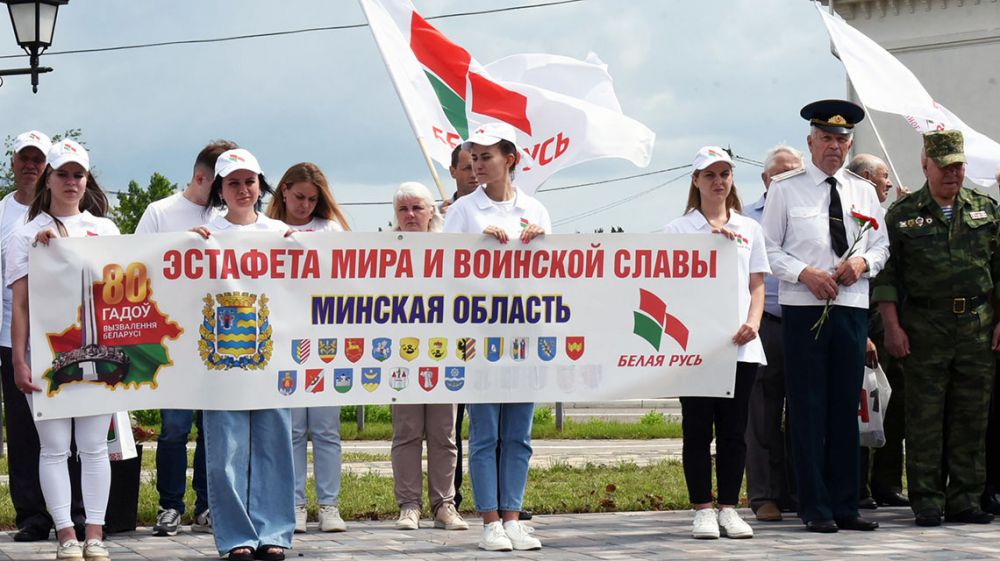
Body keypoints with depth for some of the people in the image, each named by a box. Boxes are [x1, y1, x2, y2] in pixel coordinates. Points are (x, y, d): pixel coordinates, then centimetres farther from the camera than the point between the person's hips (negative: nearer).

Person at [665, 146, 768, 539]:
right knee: (698, 428, 0)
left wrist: (753, 323, -5)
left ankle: (729, 508, 9)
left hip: (740, 344, 3)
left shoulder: (748, 229, 14)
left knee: (734, 429, 3)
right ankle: (702, 510, 4)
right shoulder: (679, 230, 5)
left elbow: (757, 285, 13)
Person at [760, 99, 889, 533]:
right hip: (803, 307, -4)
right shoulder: (785, 188, 3)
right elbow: (769, 248, 2)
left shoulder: (863, 192, 14)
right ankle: (815, 509, 1)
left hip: (852, 307, 4)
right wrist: (805, 273, -13)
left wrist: (863, 262, -5)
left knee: (847, 407, 7)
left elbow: (882, 245, 17)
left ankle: (845, 505, 13)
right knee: (808, 409, -4)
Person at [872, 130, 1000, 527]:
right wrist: (892, 326, -6)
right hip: (923, 327, -2)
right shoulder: (903, 214, 4)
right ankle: (927, 504, 4)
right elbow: (886, 274, 2)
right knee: (925, 419, -1)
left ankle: (965, 501, 12)